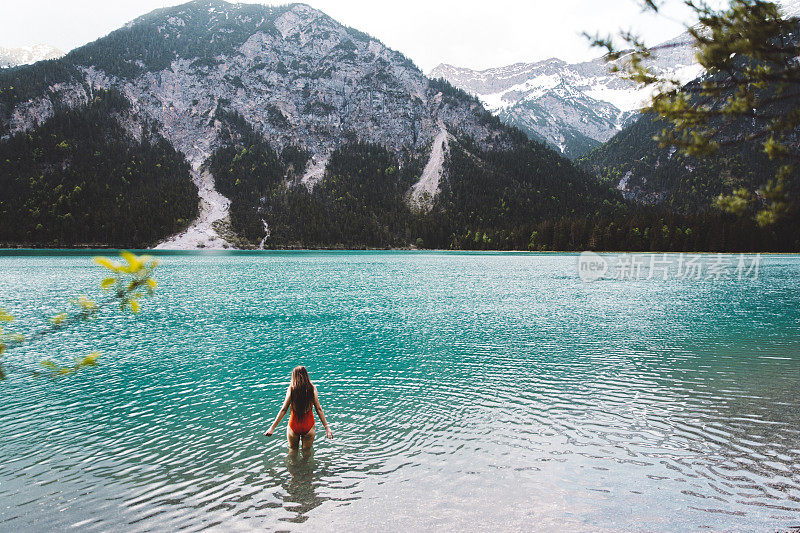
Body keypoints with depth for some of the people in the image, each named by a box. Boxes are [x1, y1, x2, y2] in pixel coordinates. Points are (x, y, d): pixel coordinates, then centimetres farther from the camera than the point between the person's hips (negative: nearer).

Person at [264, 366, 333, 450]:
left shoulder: (291, 389, -12)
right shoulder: (312, 388, -10)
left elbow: (283, 410, -12)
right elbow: (319, 409, -11)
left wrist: (272, 427, -8)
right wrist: (327, 427, -7)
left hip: (294, 425, 0)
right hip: (308, 425, 1)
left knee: (293, 449, 23)